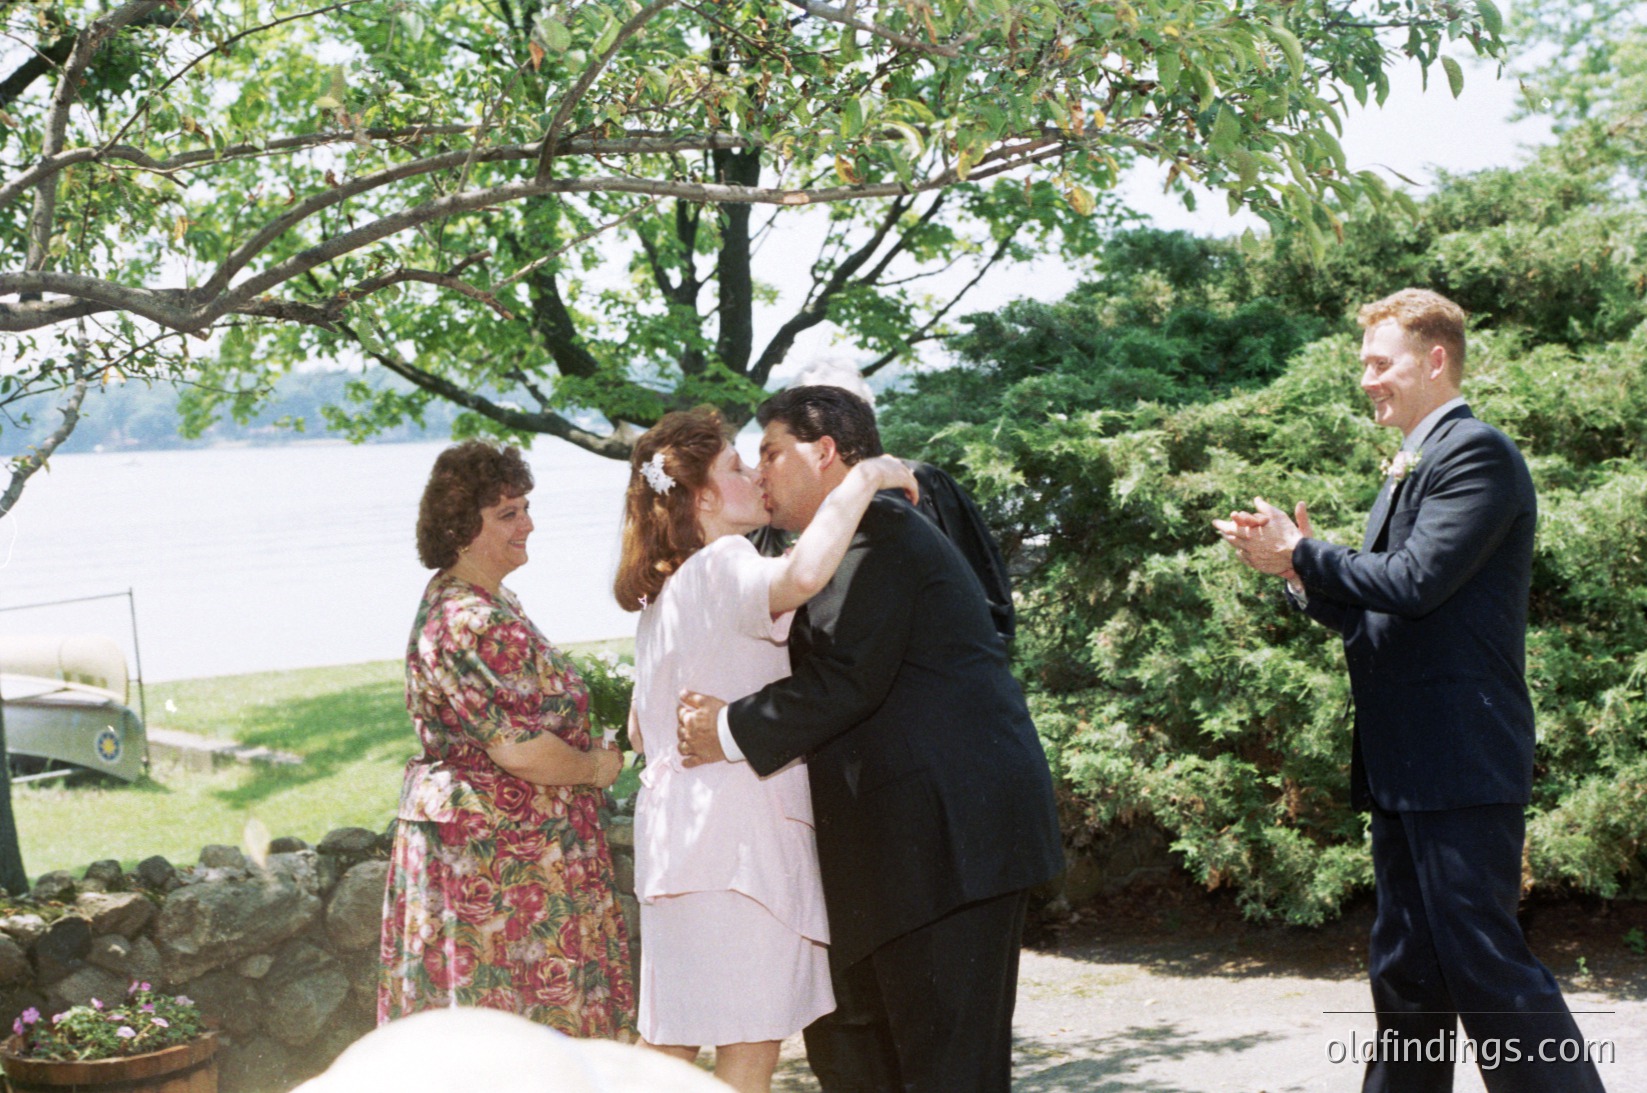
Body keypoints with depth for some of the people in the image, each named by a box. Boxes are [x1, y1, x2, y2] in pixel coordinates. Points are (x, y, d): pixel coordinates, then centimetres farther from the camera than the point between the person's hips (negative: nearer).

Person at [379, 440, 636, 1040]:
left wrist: (590, 754, 12)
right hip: (499, 850, -10)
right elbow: (518, 748, -25)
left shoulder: (484, 601, 13)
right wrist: (595, 768, -9)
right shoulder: (470, 624, -21)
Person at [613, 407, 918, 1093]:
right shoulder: (722, 568, -11)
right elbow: (803, 574, -35)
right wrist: (864, 479, -22)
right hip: (740, 830, -10)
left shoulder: (661, 597, 18)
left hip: (676, 826, 10)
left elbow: (641, 731, 25)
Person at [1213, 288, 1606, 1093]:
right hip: (1405, 768, 10)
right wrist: (1301, 571, 3)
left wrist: (1301, 555, -9)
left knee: (1482, 959, -10)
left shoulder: (1476, 452, -10)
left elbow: (1415, 581, -21)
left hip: (1461, 761, -10)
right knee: (1406, 972, 13)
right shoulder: (1408, 472, 20)